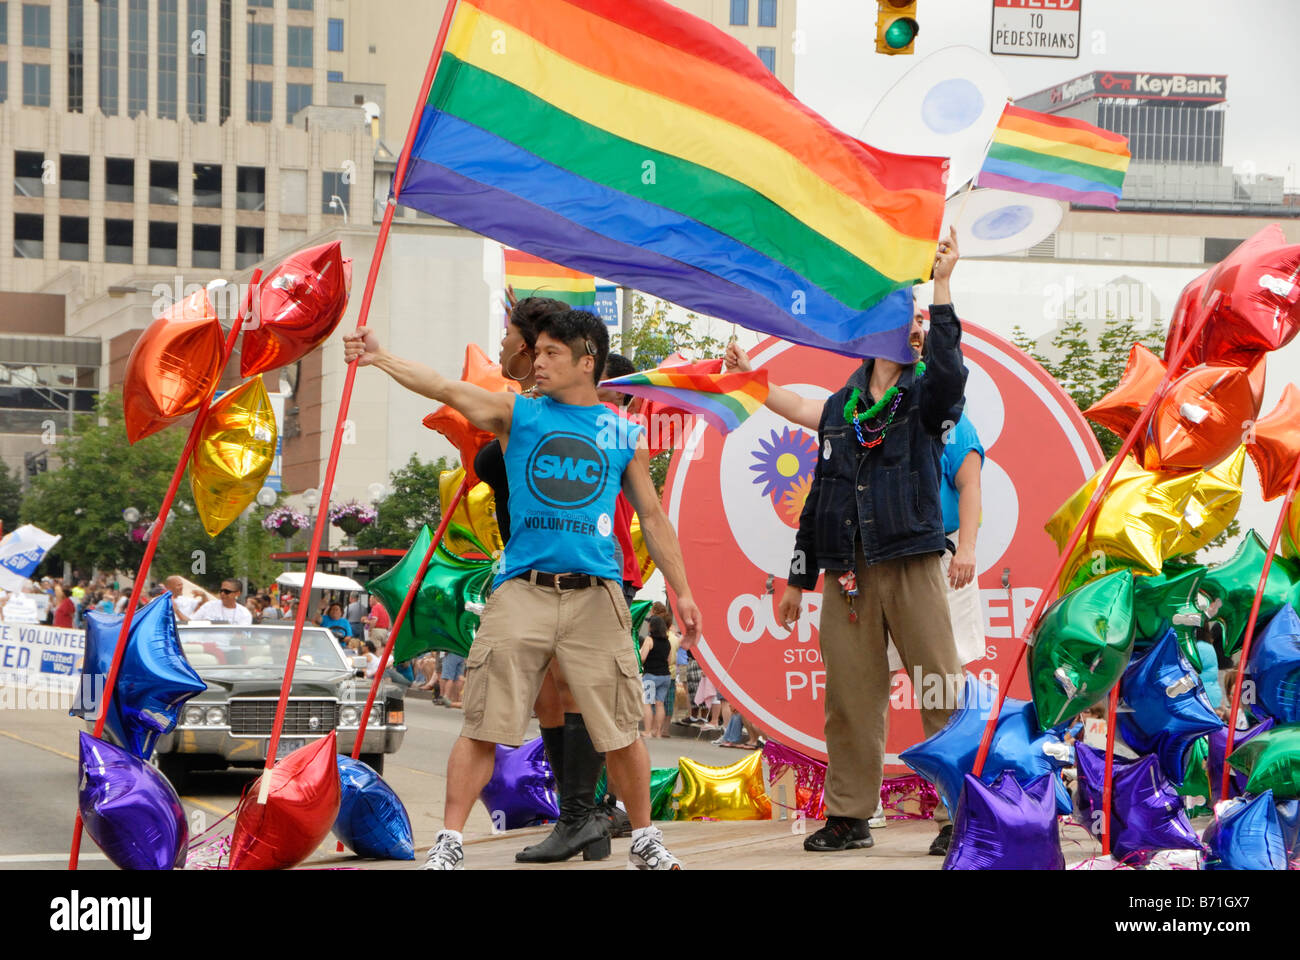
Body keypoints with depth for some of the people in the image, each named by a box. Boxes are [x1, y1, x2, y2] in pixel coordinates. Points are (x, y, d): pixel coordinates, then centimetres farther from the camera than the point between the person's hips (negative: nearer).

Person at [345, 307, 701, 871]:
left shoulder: (625, 436, 12)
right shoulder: (517, 416, 10)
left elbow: (651, 516, 18)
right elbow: (448, 390, -3)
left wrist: (681, 590, 14)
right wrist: (380, 359, -16)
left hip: (595, 593, 0)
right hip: (521, 590, 0)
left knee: (619, 732, 3)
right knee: (483, 727, -5)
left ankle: (644, 842, 20)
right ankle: (448, 844, 0)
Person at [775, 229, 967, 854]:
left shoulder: (925, 396, 5)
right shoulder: (839, 407, 16)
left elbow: (949, 374, -21)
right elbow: (820, 494, 19)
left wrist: (943, 289, -27)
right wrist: (799, 578, 17)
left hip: (913, 565, -3)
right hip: (846, 573, 3)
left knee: (942, 692, -5)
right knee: (850, 698, 4)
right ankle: (849, 816, 13)